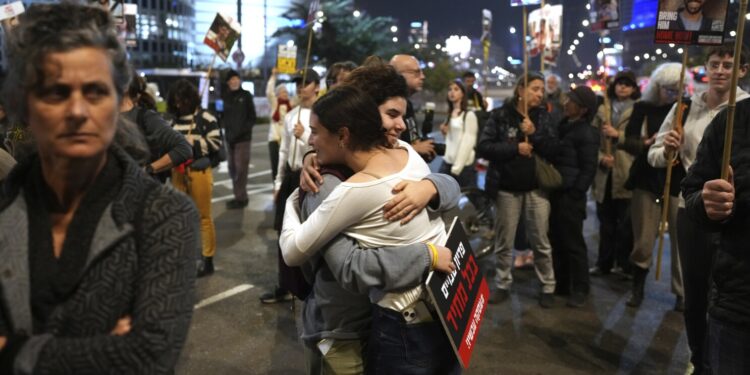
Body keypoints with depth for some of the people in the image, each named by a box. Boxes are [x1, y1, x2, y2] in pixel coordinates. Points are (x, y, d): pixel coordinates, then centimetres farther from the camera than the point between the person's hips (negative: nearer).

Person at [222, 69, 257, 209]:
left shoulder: (246, 95, 0)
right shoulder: (225, 96, 10)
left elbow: (252, 117, -2)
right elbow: (221, 114, 13)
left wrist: (242, 130, -12)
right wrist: (225, 125, -5)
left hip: (243, 137, -5)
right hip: (229, 137, 5)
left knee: (240, 167, -8)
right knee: (232, 167, 9)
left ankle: (241, 197, -3)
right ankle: (238, 196, 18)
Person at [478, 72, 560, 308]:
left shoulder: (543, 117, 5)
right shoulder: (500, 115, -3)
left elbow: (554, 150, -3)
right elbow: (484, 147, -10)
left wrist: (535, 134, -16)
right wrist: (515, 148, -17)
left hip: (536, 188, 2)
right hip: (507, 188, -1)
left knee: (541, 242, 7)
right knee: (504, 243, 9)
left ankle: (547, 287, 20)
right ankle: (502, 285, 24)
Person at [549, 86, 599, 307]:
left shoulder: (587, 134, -11)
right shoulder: (563, 126, 13)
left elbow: (588, 169, -12)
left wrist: (575, 194, -15)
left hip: (570, 195, -8)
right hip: (555, 192, 8)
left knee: (573, 243, 1)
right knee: (557, 241, 14)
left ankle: (579, 289, 14)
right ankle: (560, 283, 26)